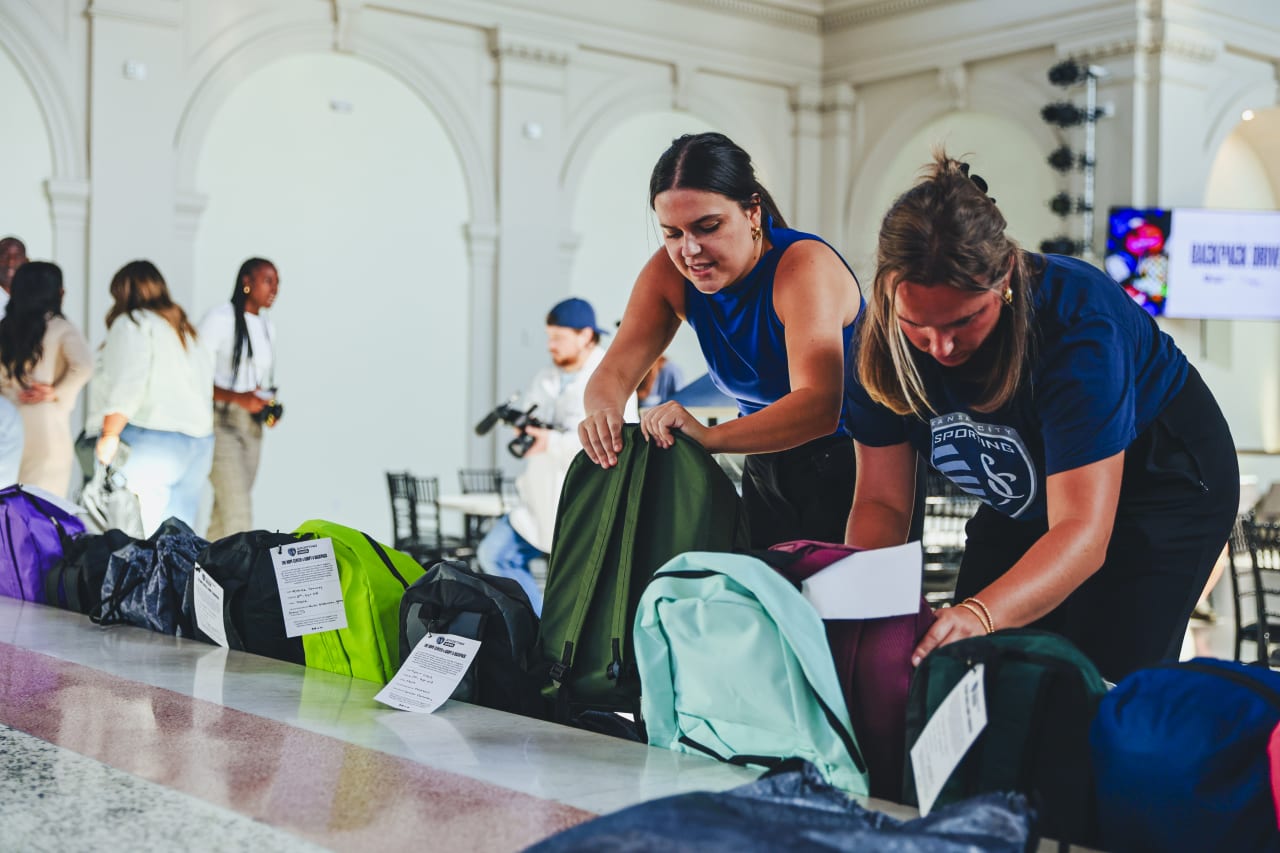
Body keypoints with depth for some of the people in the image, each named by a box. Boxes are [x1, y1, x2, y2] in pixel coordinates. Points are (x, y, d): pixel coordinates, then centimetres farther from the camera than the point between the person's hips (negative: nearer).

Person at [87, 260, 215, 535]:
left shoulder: (131, 324, 1)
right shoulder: (188, 331, 22)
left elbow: (126, 387, -12)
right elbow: (204, 386, 15)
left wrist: (109, 435, -13)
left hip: (150, 439, -7)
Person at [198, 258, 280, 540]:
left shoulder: (267, 328, 17)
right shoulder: (220, 319, -6)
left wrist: (270, 407, 5)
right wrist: (237, 397, -24)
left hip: (252, 427, 7)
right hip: (220, 422, -7)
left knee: (225, 512, 8)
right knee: (238, 511, -16)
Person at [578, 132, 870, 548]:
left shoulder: (804, 267, -25)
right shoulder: (669, 272, -7)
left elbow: (818, 407, -38)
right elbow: (615, 372, -10)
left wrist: (710, 437, -51)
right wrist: (602, 414, -35)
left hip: (854, 463, -5)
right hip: (769, 465, 6)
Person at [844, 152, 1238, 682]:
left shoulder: (1079, 324, -37)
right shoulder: (886, 339, -22)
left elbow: (1083, 533, -42)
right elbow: (881, 502, -17)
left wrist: (981, 616, -59)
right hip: (1021, 504, 5)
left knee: (1104, 685, -18)